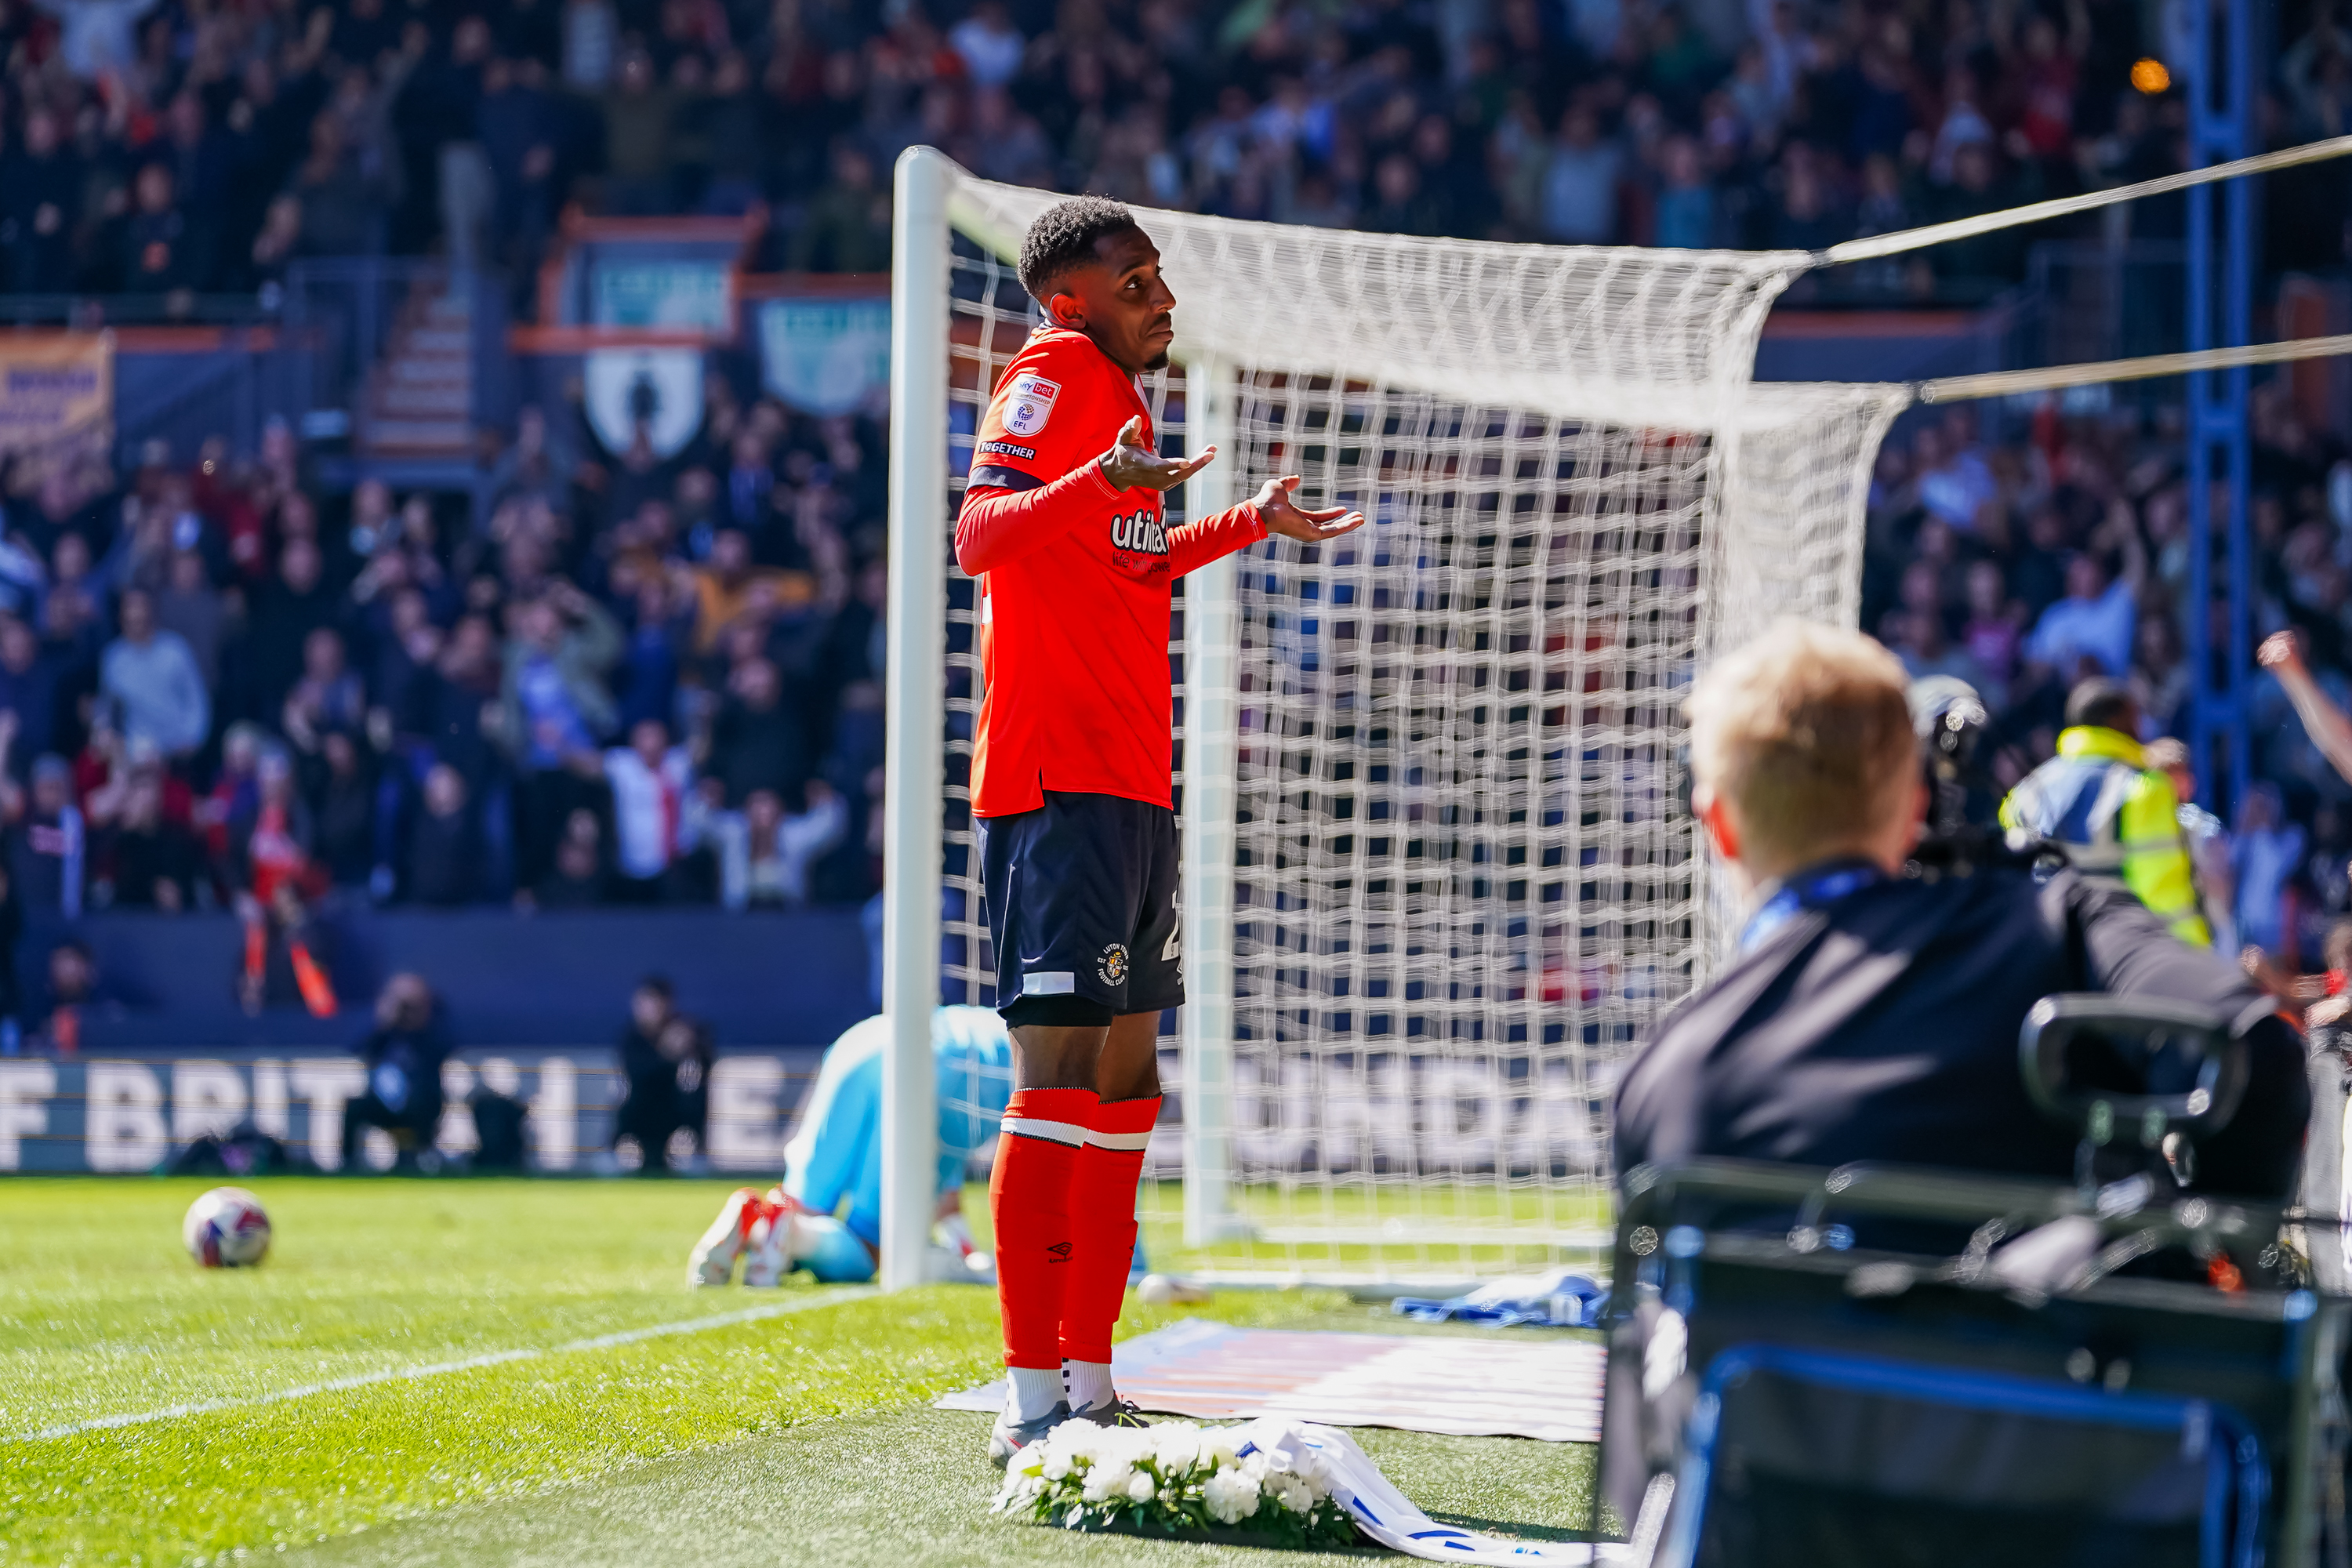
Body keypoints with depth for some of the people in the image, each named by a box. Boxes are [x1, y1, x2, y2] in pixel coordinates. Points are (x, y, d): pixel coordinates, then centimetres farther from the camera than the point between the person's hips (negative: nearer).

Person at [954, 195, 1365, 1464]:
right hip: (1058, 786, -10)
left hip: (1132, 787, 10)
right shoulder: (1055, 374, -8)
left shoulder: (1120, 396, 20)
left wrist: (1249, 524, 44)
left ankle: (1089, 1385, 17)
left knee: (1125, 1085, 12)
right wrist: (1095, 483, -41)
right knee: (1060, 1071, -12)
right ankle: (1033, 1398, -13)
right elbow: (978, 536, -25)